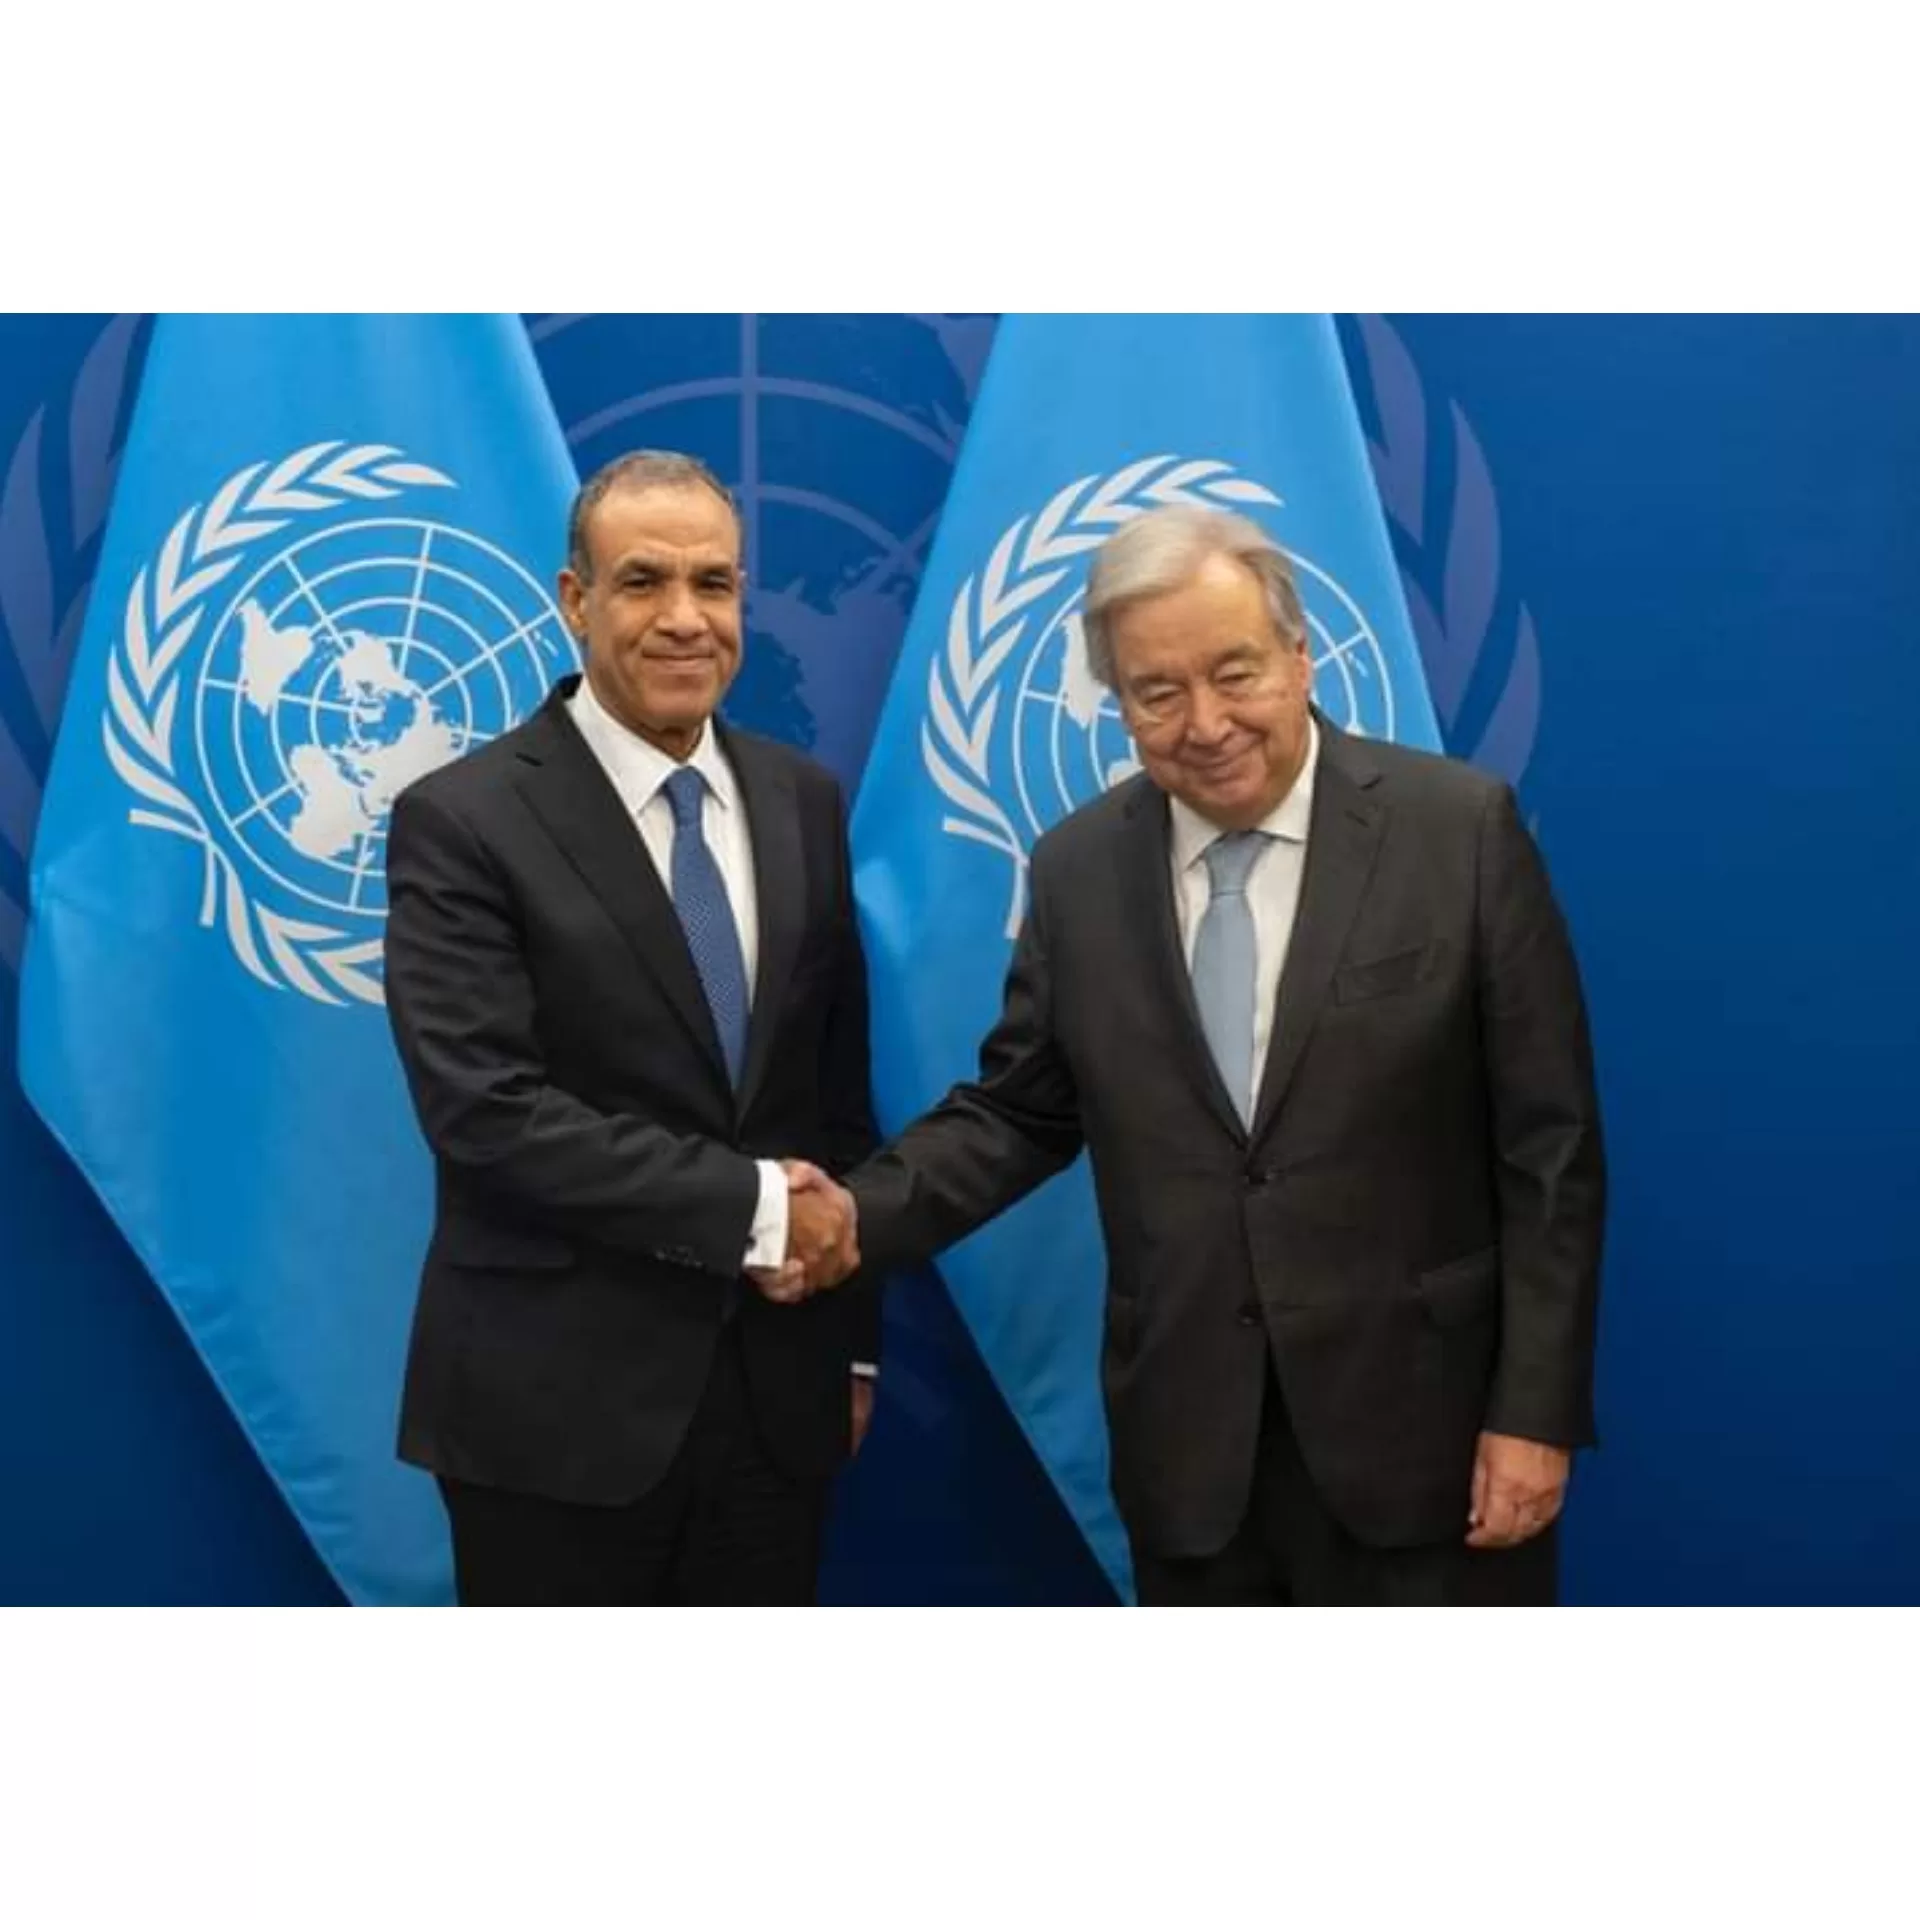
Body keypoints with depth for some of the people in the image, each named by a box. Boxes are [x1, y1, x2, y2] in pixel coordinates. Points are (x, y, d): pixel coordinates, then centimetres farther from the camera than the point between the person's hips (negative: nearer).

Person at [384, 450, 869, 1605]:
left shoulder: (803, 802, 7)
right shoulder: (464, 822, -10)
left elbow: (840, 1082, 11)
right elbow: (486, 1110, -19)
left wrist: (854, 1335, 12)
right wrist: (749, 1206, -18)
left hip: (775, 1389, 5)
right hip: (558, 1404, -5)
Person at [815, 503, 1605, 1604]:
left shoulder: (1461, 829, -8)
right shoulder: (1078, 868, 2)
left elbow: (1548, 1143, -7)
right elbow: (1021, 1112, 9)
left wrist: (1537, 1411, -9)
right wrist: (860, 1216, -8)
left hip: (1421, 1426, -3)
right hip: (1189, 1445, 3)